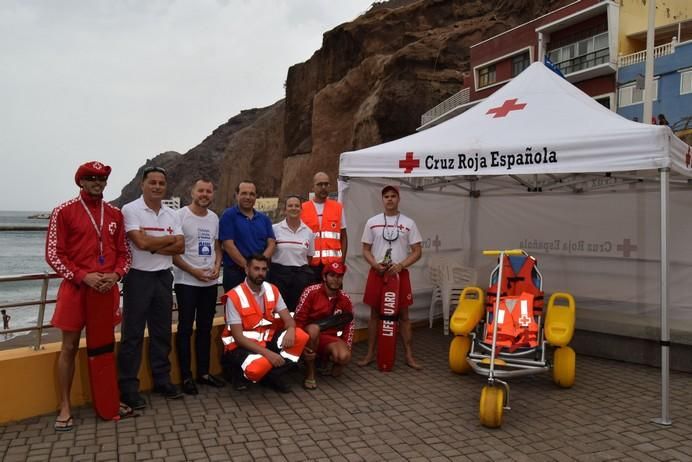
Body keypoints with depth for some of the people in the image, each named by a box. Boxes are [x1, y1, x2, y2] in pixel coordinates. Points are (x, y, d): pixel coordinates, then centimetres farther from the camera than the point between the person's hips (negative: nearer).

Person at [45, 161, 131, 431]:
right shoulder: (64, 212, -4)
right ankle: (65, 407, 16)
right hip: (76, 288, -4)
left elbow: (124, 252, 10)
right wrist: (83, 276, -17)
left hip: (108, 288, 4)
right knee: (69, 347, 4)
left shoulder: (114, 214, 7)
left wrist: (115, 275, -8)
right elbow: (53, 254, -7)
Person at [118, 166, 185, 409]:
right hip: (138, 277, -5)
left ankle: (162, 380, 25)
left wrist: (154, 247, -13)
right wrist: (170, 239, -5)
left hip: (163, 277, 5)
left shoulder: (171, 214, 9)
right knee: (133, 334, 2)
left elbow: (180, 247, 1)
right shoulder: (130, 210, -7)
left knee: (162, 332, 13)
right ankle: (128, 387, 12)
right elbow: (141, 242, -19)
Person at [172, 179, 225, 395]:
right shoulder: (180, 216, -10)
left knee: (205, 328, 12)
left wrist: (217, 266, -3)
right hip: (187, 281, -6)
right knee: (185, 328, 3)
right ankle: (186, 376, 12)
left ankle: (203, 372, 23)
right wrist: (193, 271, -16)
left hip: (210, 282, 6)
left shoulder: (214, 218, 9)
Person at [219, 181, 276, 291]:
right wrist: (248, 266, -17)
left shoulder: (264, 219, 13)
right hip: (235, 272, -4)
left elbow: (271, 244, 5)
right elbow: (228, 245, -11)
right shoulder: (229, 216, -2)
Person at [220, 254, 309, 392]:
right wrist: (267, 353, -29)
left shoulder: (272, 290, -1)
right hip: (241, 345, -5)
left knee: (300, 336, -16)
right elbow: (238, 337, -20)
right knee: (258, 366, -37)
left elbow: (287, 318, -2)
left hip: (266, 340, 6)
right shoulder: (234, 296, -18)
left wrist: (290, 330, -28)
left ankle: (272, 376, -4)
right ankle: (239, 373, 1)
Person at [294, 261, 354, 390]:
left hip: (329, 338, 3)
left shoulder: (345, 300, -1)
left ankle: (328, 360, 13)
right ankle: (309, 373, -18)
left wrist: (346, 348, -2)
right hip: (310, 336, -3)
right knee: (314, 328, -38)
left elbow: (349, 325, 8)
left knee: (345, 357, -28)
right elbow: (298, 319, -14)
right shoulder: (311, 292, -14)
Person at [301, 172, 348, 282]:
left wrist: (342, 261, 1)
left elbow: (343, 236, 10)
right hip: (310, 264, 0)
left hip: (333, 263, 0)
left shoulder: (338, 207, 8)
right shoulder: (303, 209, 5)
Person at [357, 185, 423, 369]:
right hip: (377, 273, 1)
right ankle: (370, 353, 16)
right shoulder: (372, 222, 4)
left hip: (400, 273, 0)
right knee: (375, 314, 7)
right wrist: (376, 264, -13)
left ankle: (409, 355, 12)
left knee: (403, 314, 4)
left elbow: (417, 252, 0)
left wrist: (401, 265, -15)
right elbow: (366, 250, 6)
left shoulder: (408, 223, 2)